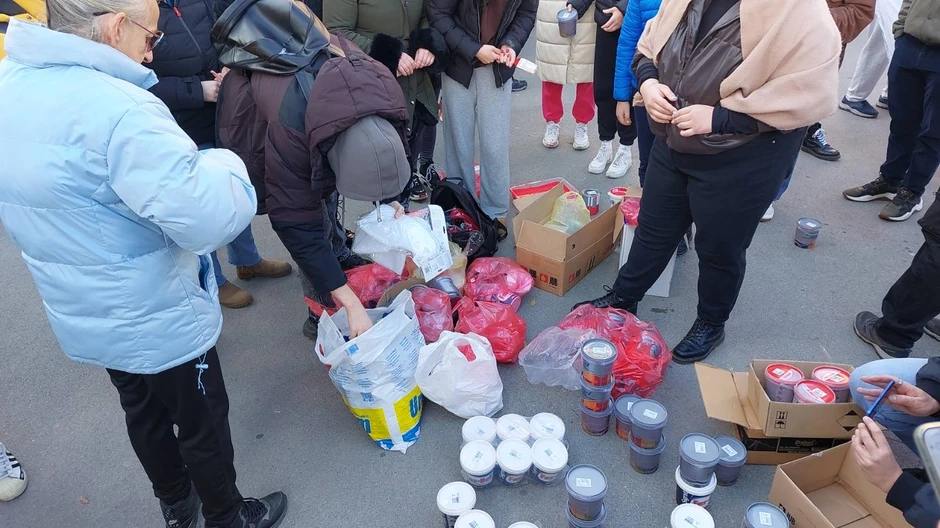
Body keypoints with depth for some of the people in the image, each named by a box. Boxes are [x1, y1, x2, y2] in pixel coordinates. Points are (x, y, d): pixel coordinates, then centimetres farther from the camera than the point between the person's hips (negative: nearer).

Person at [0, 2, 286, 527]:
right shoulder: (118, 113, -32)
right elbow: (212, 218, -34)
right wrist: (224, 163, -13)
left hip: (82, 317, 8)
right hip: (161, 322, -8)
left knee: (144, 411, 28)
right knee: (203, 424, 16)